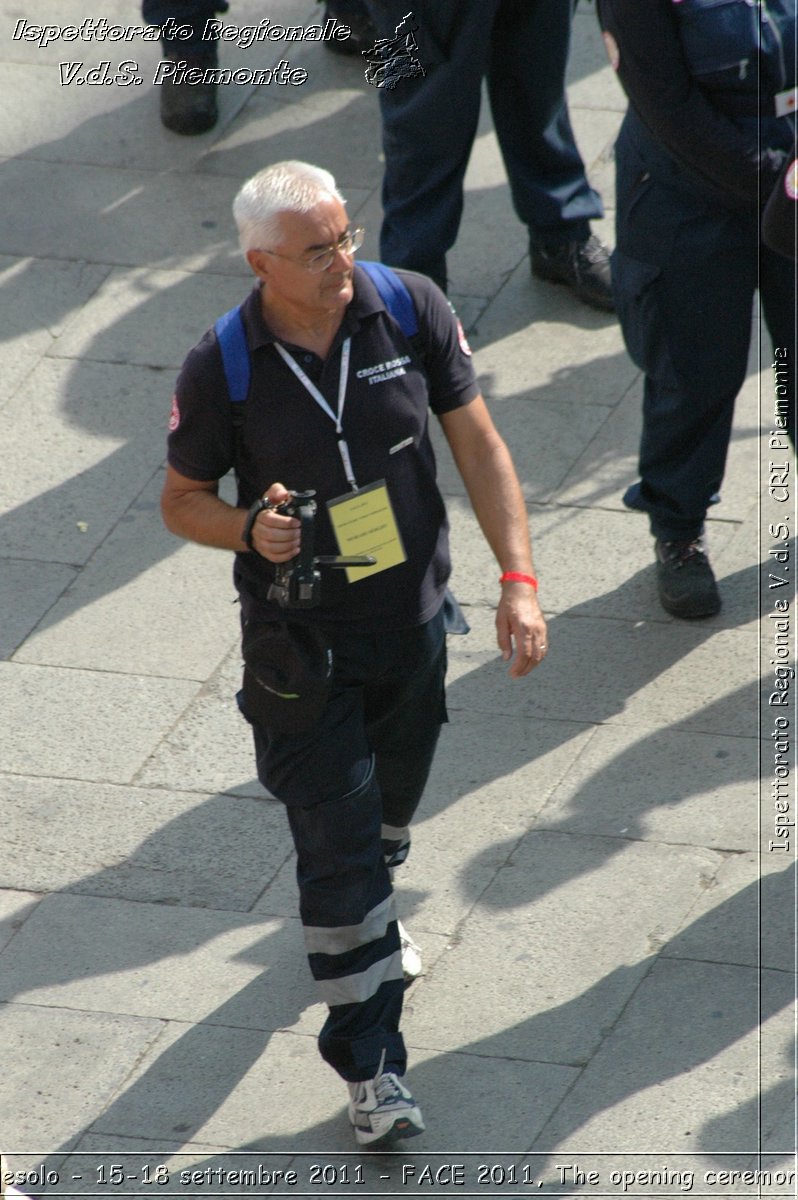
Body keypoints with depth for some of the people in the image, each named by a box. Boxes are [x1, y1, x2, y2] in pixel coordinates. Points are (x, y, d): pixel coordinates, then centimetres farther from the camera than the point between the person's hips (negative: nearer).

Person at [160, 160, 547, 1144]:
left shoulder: (411, 309, -11)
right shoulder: (220, 370, -17)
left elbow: (477, 444, -4)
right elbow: (181, 500, -3)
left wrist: (517, 577, -11)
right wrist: (250, 528, -25)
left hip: (413, 619, 4)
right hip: (303, 646, -4)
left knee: (390, 805, 24)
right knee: (336, 838, -4)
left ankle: (365, 915, 57)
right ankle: (369, 1064, 6)